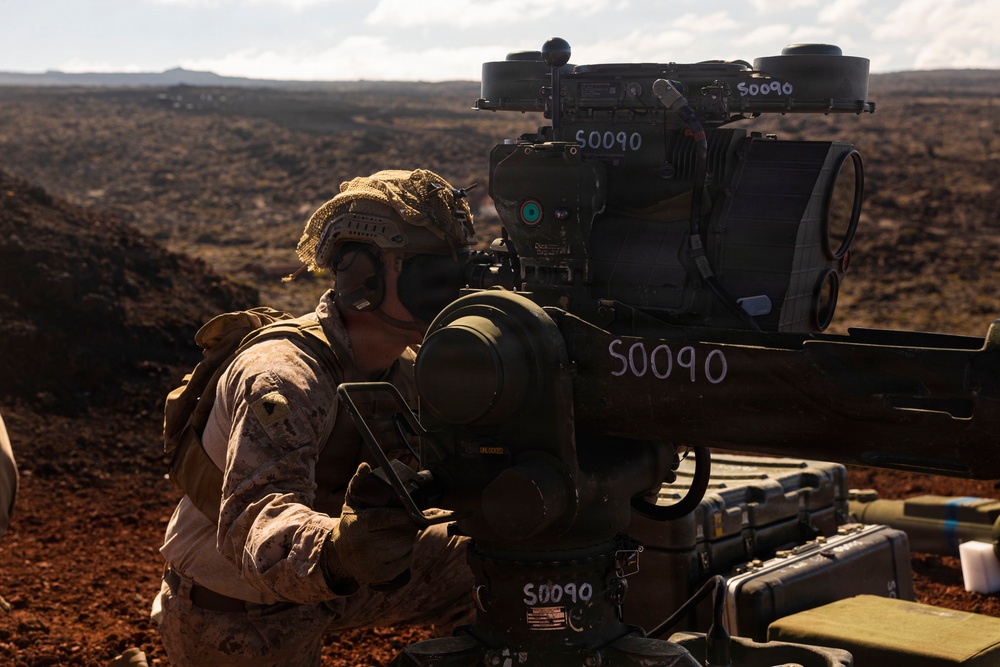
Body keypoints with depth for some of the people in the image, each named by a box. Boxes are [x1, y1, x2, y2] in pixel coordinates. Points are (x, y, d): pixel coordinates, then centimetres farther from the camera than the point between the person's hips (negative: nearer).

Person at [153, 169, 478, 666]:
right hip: (234, 624, -7)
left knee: (475, 565, 1)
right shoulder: (282, 377, -31)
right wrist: (335, 550, -65)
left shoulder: (406, 373, -5)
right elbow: (253, 521, -45)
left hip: (322, 587, 7)